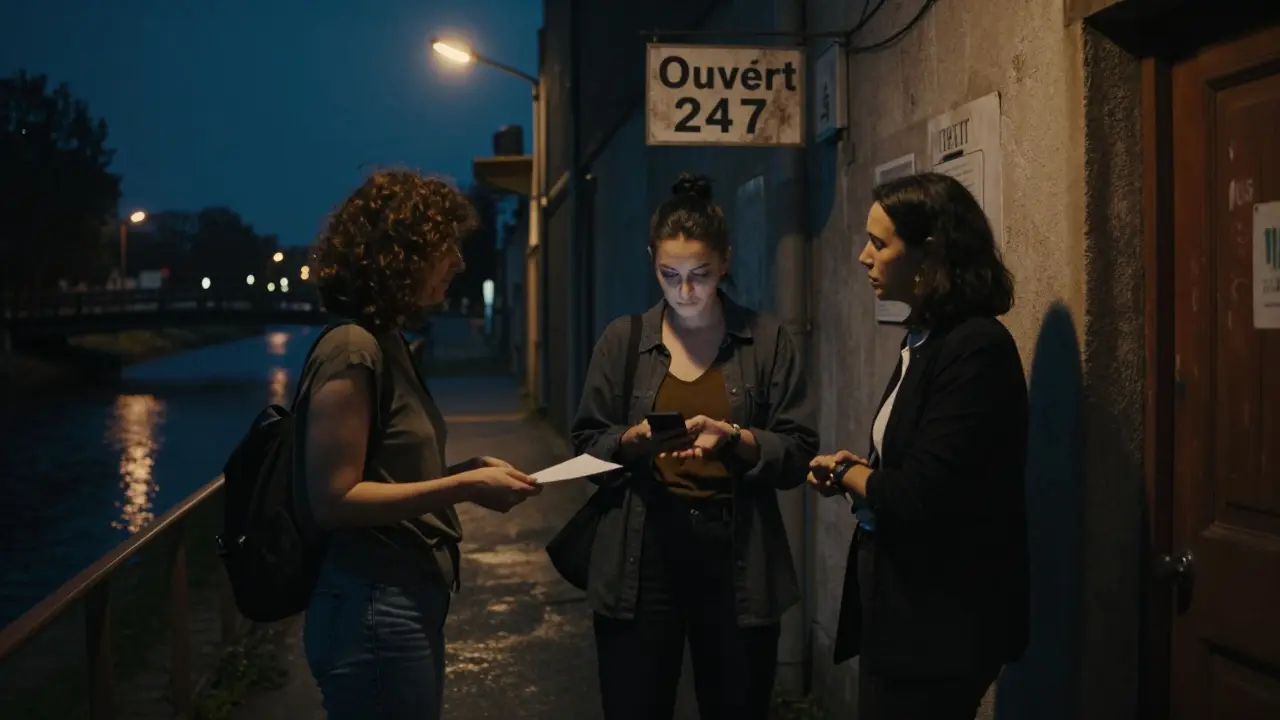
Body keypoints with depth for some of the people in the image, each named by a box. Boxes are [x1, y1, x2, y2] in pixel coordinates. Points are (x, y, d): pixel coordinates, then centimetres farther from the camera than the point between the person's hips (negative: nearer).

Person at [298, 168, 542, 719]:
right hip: (374, 613, -9)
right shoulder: (352, 353, -18)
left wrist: (469, 470, 1)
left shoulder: (388, 346, 10)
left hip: (408, 606, 9)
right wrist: (463, 488, -20)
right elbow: (333, 500, -21)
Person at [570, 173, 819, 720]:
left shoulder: (767, 340, 1)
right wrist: (633, 440, -13)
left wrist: (735, 439, -18)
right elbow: (586, 443, 7)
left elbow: (799, 455, -1)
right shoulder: (622, 339, 5)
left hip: (737, 558, 0)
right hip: (640, 558, 1)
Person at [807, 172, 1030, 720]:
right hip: (897, 608, 9)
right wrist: (855, 470, -2)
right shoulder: (925, 339, 9)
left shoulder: (976, 349, -21)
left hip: (940, 619, -9)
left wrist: (848, 473, -6)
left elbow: (918, 497, -24)